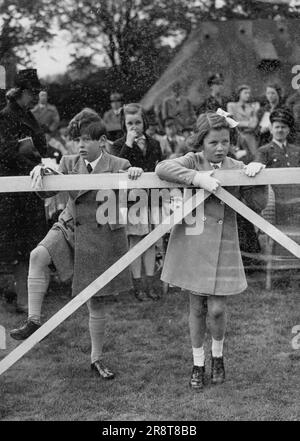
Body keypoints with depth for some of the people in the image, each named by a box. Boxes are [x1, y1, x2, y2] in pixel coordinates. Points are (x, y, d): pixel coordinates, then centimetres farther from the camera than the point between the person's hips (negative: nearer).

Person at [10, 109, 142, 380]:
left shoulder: (119, 166, -7)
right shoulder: (70, 163, 1)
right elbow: (48, 192, -1)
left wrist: (136, 175, -26)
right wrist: (40, 172, -22)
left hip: (101, 237, -2)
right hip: (69, 227, 2)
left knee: (96, 302, 6)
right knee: (38, 255, -29)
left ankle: (97, 359, 23)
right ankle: (34, 320, -20)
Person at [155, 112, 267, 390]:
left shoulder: (237, 168, 2)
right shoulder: (192, 162, -4)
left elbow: (256, 205, 1)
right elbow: (162, 168, -23)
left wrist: (257, 177, -13)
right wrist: (198, 178, -31)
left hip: (223, 247, 1)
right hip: (192, 244, -1)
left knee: (217, 309, -2)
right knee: (197, 308, 9)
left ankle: (218, 356, 27)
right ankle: (198, 364, 26)